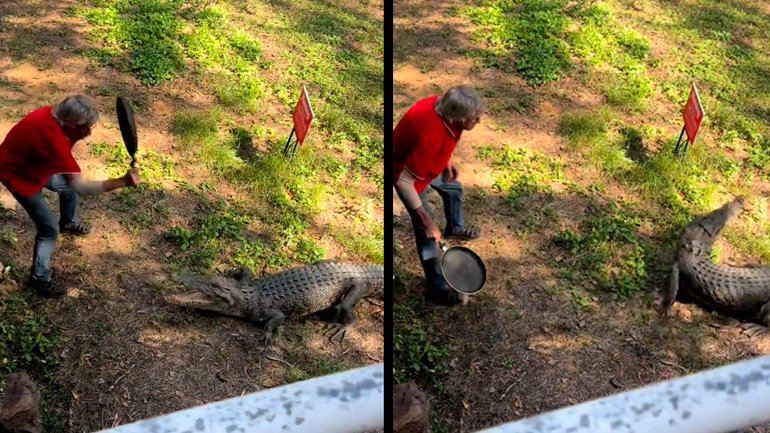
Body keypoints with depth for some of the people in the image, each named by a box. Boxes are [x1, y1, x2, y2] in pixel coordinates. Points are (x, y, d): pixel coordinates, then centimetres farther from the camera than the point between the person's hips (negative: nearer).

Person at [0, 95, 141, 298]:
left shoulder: (55, 114, -17)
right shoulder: (54, 139, -42)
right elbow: (81, 186, -43)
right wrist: (122, 182, -47)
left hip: (32, 163, 8)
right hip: (16, 175, -8)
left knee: (69, 187, 26)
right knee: (49, 229, -2)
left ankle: (68, 223, 55)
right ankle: (40, 278, 19)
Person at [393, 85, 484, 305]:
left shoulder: (445, 109, -21)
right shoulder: (428, 135, -45)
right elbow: (404, 182, -40)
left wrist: (447, 160, 3)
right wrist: (427, 221, -35)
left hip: (428, 162, 8)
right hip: (406, 172, -8)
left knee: (454, 189, 30)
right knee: (426, 232, -2)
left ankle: (455, 228, 60)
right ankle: (437, 287, 14)